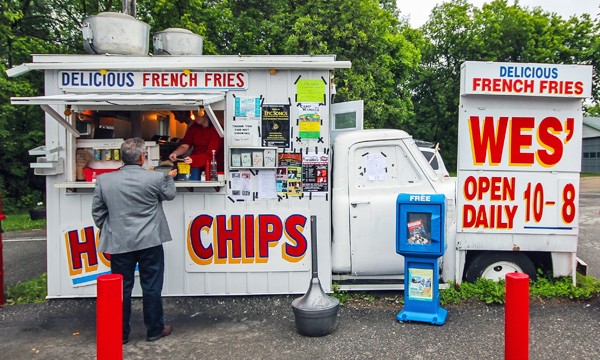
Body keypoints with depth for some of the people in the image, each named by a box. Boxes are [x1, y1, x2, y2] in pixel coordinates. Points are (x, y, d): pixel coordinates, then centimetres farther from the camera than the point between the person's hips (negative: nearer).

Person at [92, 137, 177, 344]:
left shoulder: (103, 180, -1)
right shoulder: (155, 178, -9)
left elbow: (97, 211, 6)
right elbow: (169, 195, 11)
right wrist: (170, 178, 30)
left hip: (120, 243, 2)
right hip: (150, 242, -2)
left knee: (122, 289, 12)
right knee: (151, 287, 10)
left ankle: (120, 334, 22)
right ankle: (154, 330, 22)